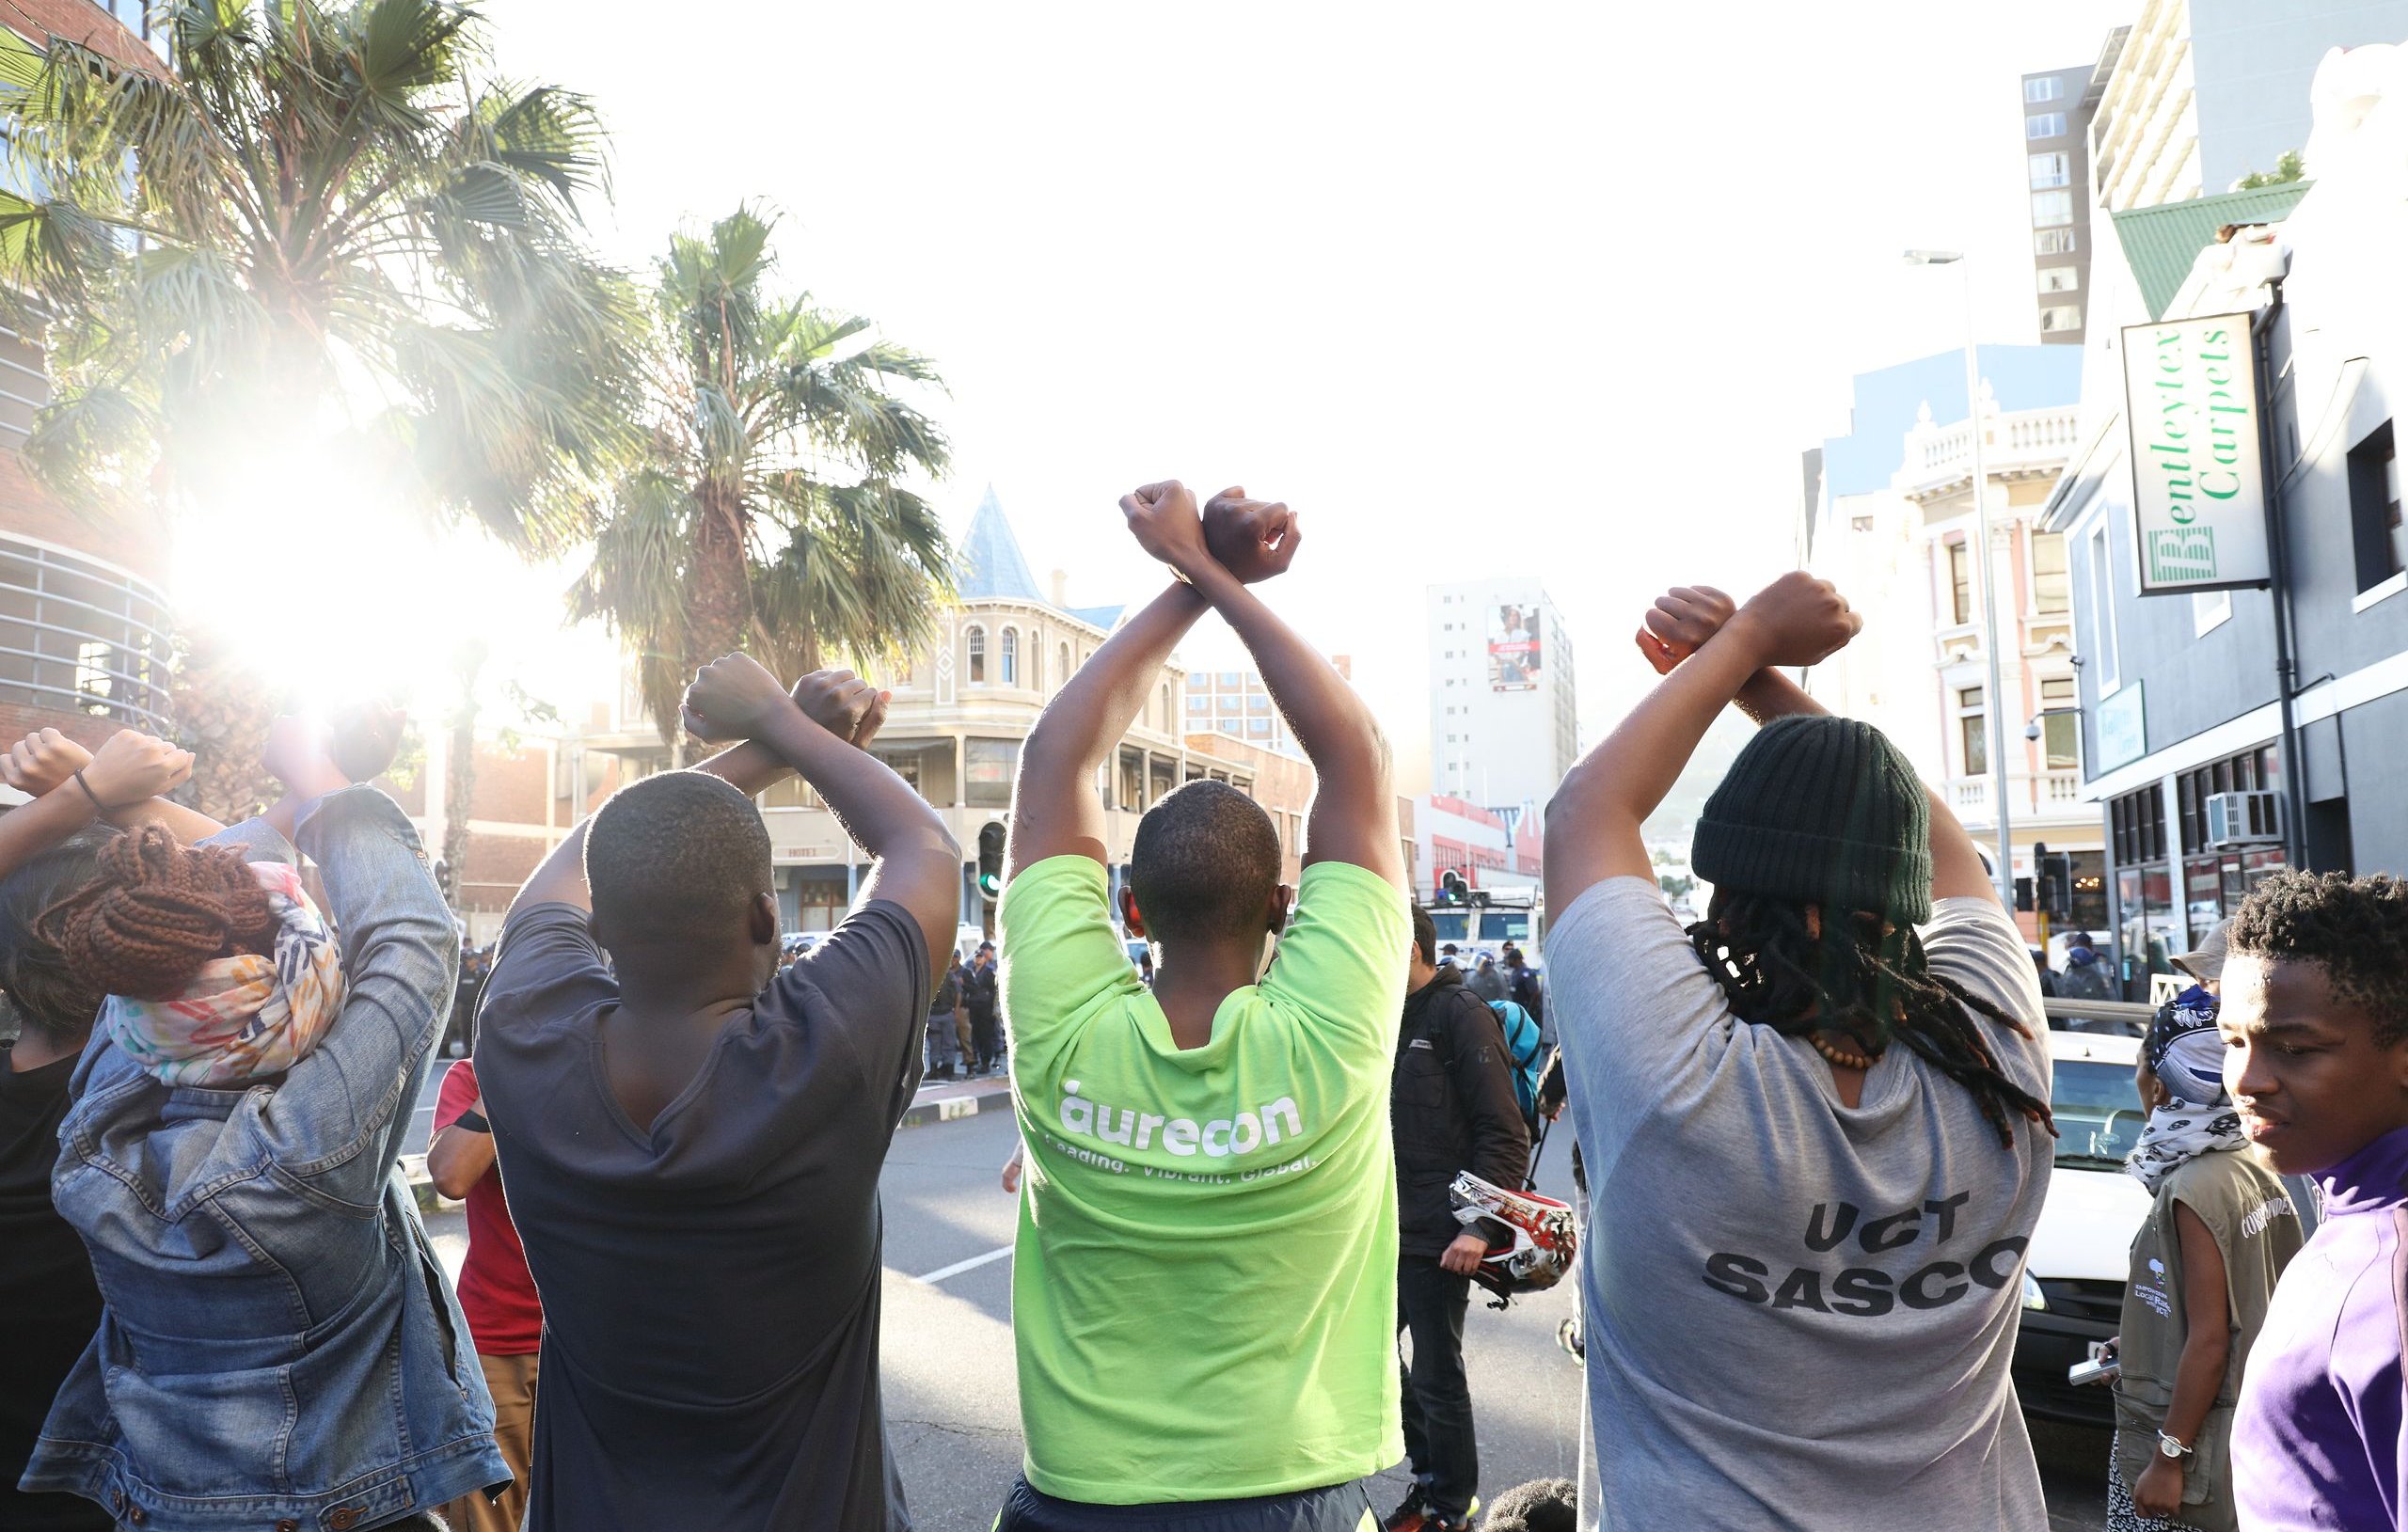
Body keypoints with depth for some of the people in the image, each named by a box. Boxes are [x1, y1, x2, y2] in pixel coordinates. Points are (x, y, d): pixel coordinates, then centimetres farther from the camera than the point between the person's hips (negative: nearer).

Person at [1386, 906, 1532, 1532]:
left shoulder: (1461, 1015, -12)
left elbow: (1504, 1135, -16)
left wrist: (1479, 1225, -20)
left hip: (1439, 1238, -8)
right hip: (1387, 1229, 8)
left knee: (1436, 1377, 4)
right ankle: (1430, 1476, 34)